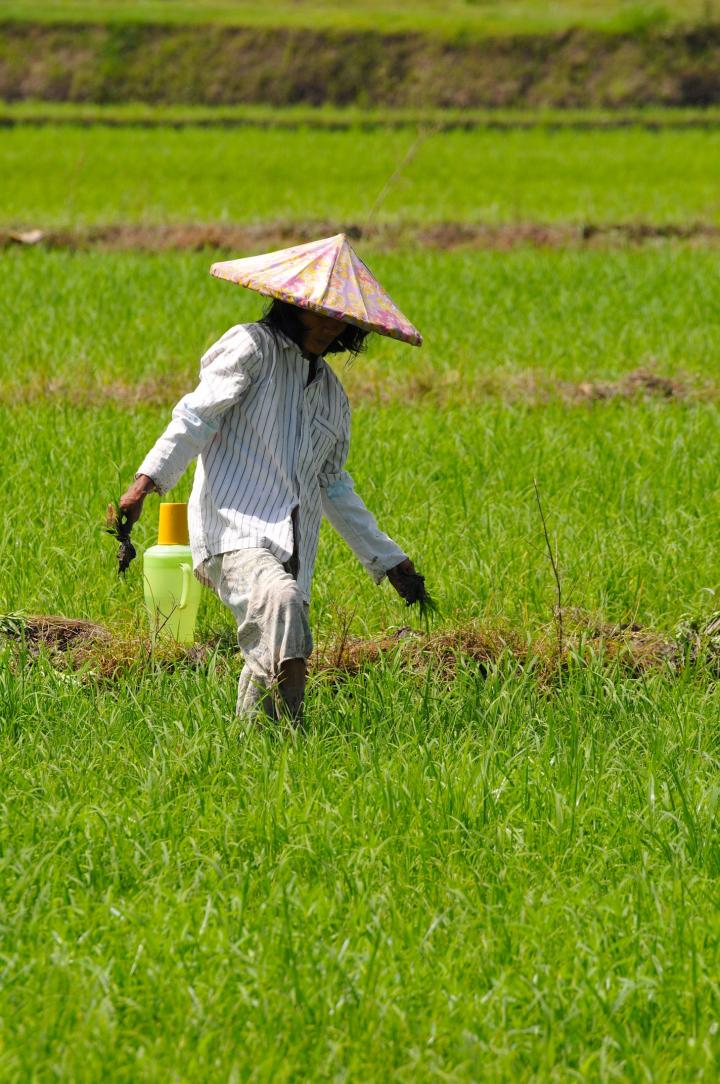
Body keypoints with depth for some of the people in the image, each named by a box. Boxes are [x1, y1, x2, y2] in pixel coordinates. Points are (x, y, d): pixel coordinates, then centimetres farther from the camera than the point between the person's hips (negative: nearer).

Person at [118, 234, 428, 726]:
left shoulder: (331, 391, 25)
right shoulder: (251, 347, 4)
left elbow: (334, 486, 35)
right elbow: (197, 417, -7)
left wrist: (388, 558, 37)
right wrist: (146, 481, -21)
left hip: (293, 549, 8)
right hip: (234, 531, -8)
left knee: (268, 669, -5)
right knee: (280, 599, -34)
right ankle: (292, 731, -44)